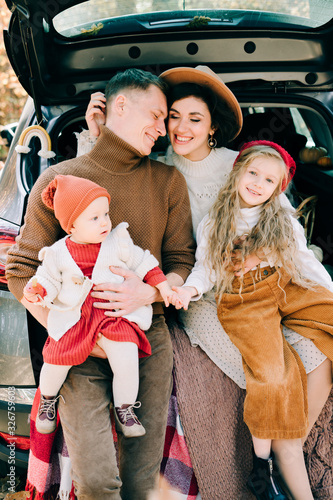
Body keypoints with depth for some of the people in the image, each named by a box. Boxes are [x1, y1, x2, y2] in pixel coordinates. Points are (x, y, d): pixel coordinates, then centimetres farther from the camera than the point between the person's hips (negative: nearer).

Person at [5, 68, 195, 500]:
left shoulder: (168, 182, 9)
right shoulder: (59, 178, 1)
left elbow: (183, 262, 9)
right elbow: (21, 273, 1)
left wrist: (149, 292, -13)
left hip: (149, 339, 3)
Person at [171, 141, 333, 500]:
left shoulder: (284, 222, 12)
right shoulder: (212, 224, 7)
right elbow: (206, 268, 6)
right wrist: (190, 289, -13)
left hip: (285, 289, 4)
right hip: (241, 300, -4)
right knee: (273, 372, -23)